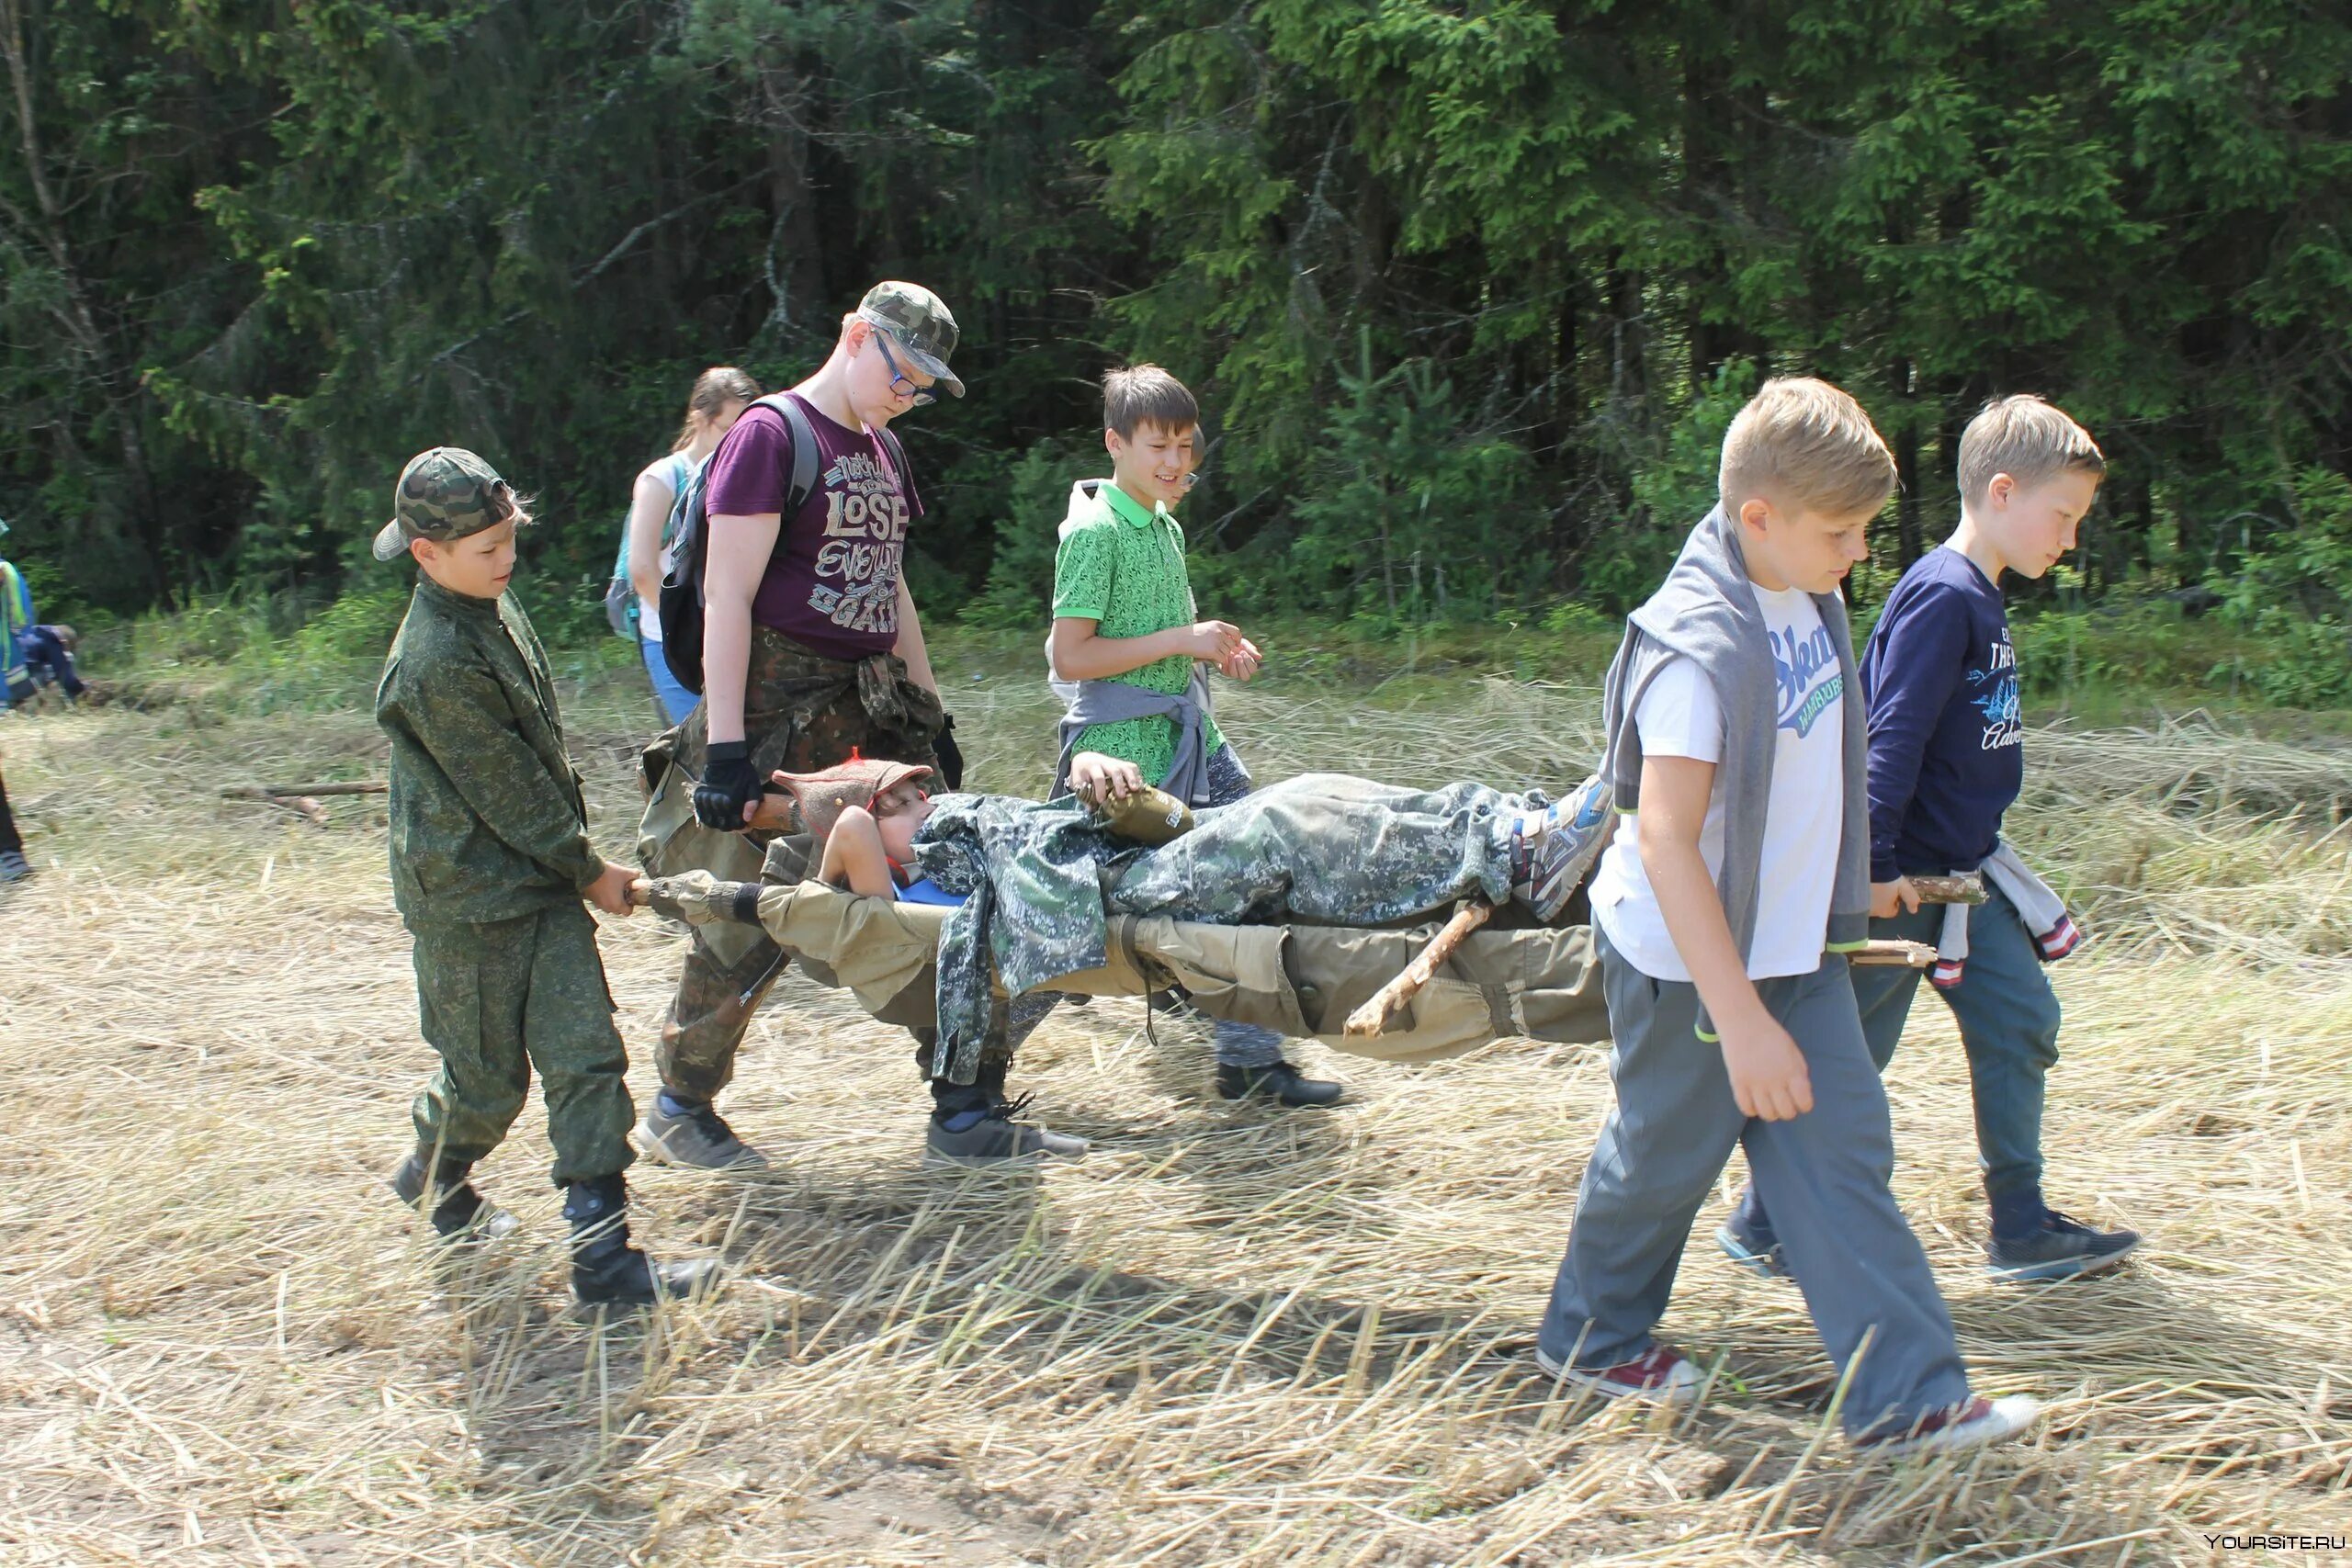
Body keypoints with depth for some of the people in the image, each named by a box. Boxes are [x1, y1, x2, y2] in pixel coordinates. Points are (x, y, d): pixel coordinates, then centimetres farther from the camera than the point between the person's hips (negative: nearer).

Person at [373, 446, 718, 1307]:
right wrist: (591, 870, -7)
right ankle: (435, 1175, 39)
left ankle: (602, 1257, 5)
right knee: (491, 1080, 8)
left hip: (546, 881, 8)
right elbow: (507, 794, -17)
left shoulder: (494, 607, 6)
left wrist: (581, 860, 18)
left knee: (588, 1058, 0)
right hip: (472, 901, -8)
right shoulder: (437, 665, -23)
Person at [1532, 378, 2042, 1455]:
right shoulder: (1699, 647, -28)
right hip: (1691, 960, -7)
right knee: (1666, 1157, 11)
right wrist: (1741, 1021, -29)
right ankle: (1592, 1339, 35)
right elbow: (1664, 840, -29)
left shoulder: (1808, 599, -2)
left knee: (1843, 1151, 6)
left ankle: (1906, 1396, 12)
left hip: (1796, 944, 7)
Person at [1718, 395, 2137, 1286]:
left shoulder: (1980, 599, 10)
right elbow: (1892, 738, -24)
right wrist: (1875, 868, -25)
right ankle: (1762, 1224, 17)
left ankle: (2022, 1230, 18)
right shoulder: (1941, 596, -20)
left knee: (2021, 1022, 9)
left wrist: (1971, 853, 21)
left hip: (1961, 870, 10)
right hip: (1902, 877, -9)